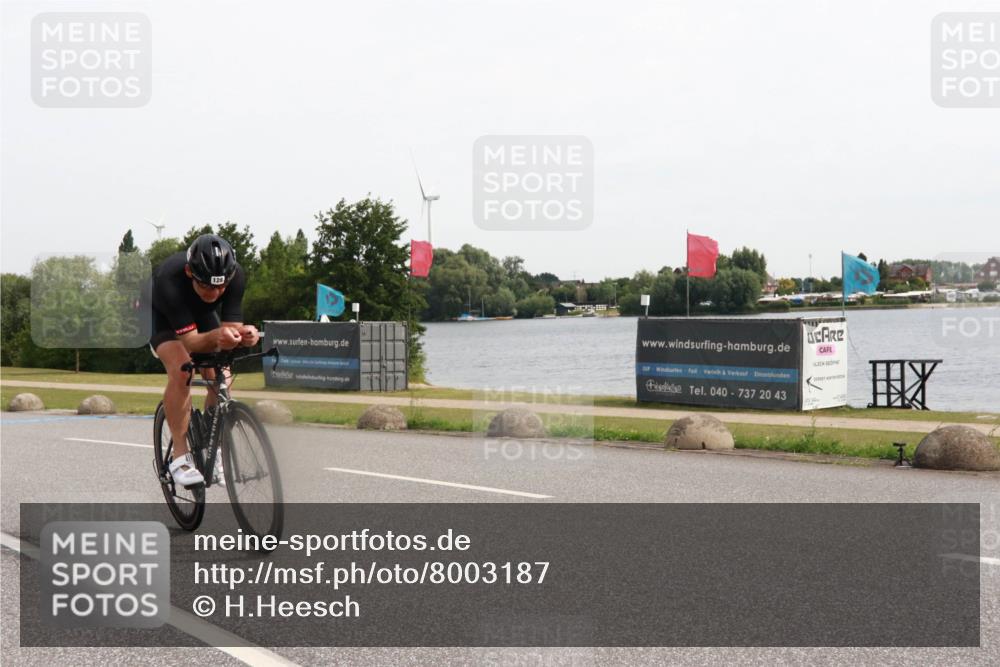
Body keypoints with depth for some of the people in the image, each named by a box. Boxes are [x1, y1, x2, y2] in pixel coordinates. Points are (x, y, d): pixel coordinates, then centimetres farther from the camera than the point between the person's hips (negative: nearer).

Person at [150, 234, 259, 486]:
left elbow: (232, 326, -29)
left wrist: (244, 335, -52)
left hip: (203, 314, 4)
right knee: (181, 370, -29)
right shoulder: (170, 279, -42)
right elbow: (191, 342, -42)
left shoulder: (235, 276, -32)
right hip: (161, 316, -4)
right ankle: (180, 456, -20)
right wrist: (216, 337, -63)